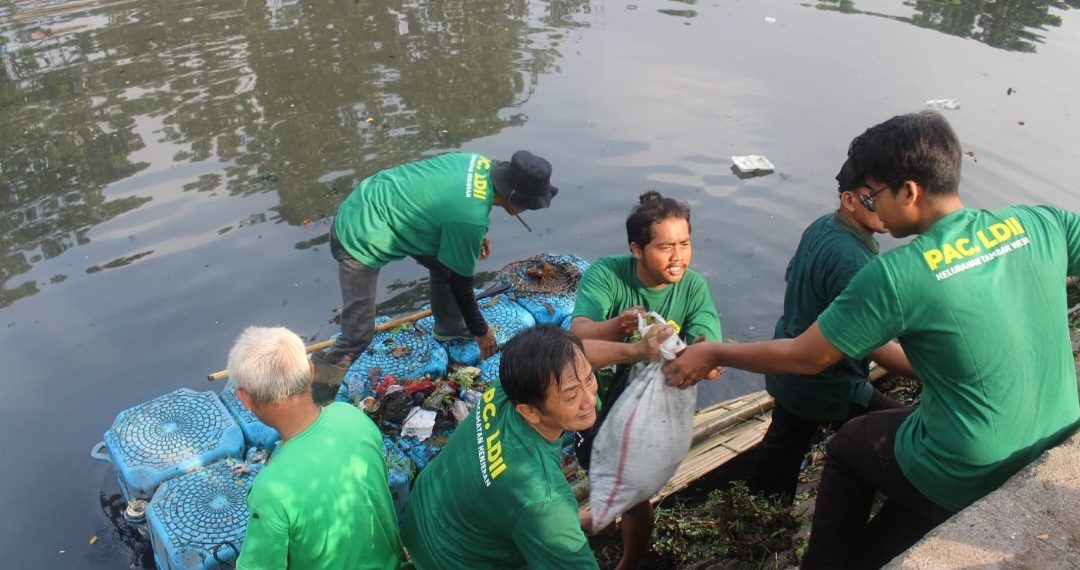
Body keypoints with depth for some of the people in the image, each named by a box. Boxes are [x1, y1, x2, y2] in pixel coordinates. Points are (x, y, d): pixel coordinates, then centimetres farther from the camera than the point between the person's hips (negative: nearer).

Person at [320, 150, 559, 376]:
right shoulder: (471, 218, -29)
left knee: (445, 261, 20)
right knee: (359, 335, -6)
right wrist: (480, 330, 0)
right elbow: (460, 281, -14)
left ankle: (450, 327, 40)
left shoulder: (482, 164, -6)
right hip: (360, 237, -9)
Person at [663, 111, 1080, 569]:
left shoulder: (896, 275, -23)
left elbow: (804, 357, -13)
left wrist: (713, 354, 0)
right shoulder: (1040, 224, -8)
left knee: (847, 445, 25)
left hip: (965, 480, -5)